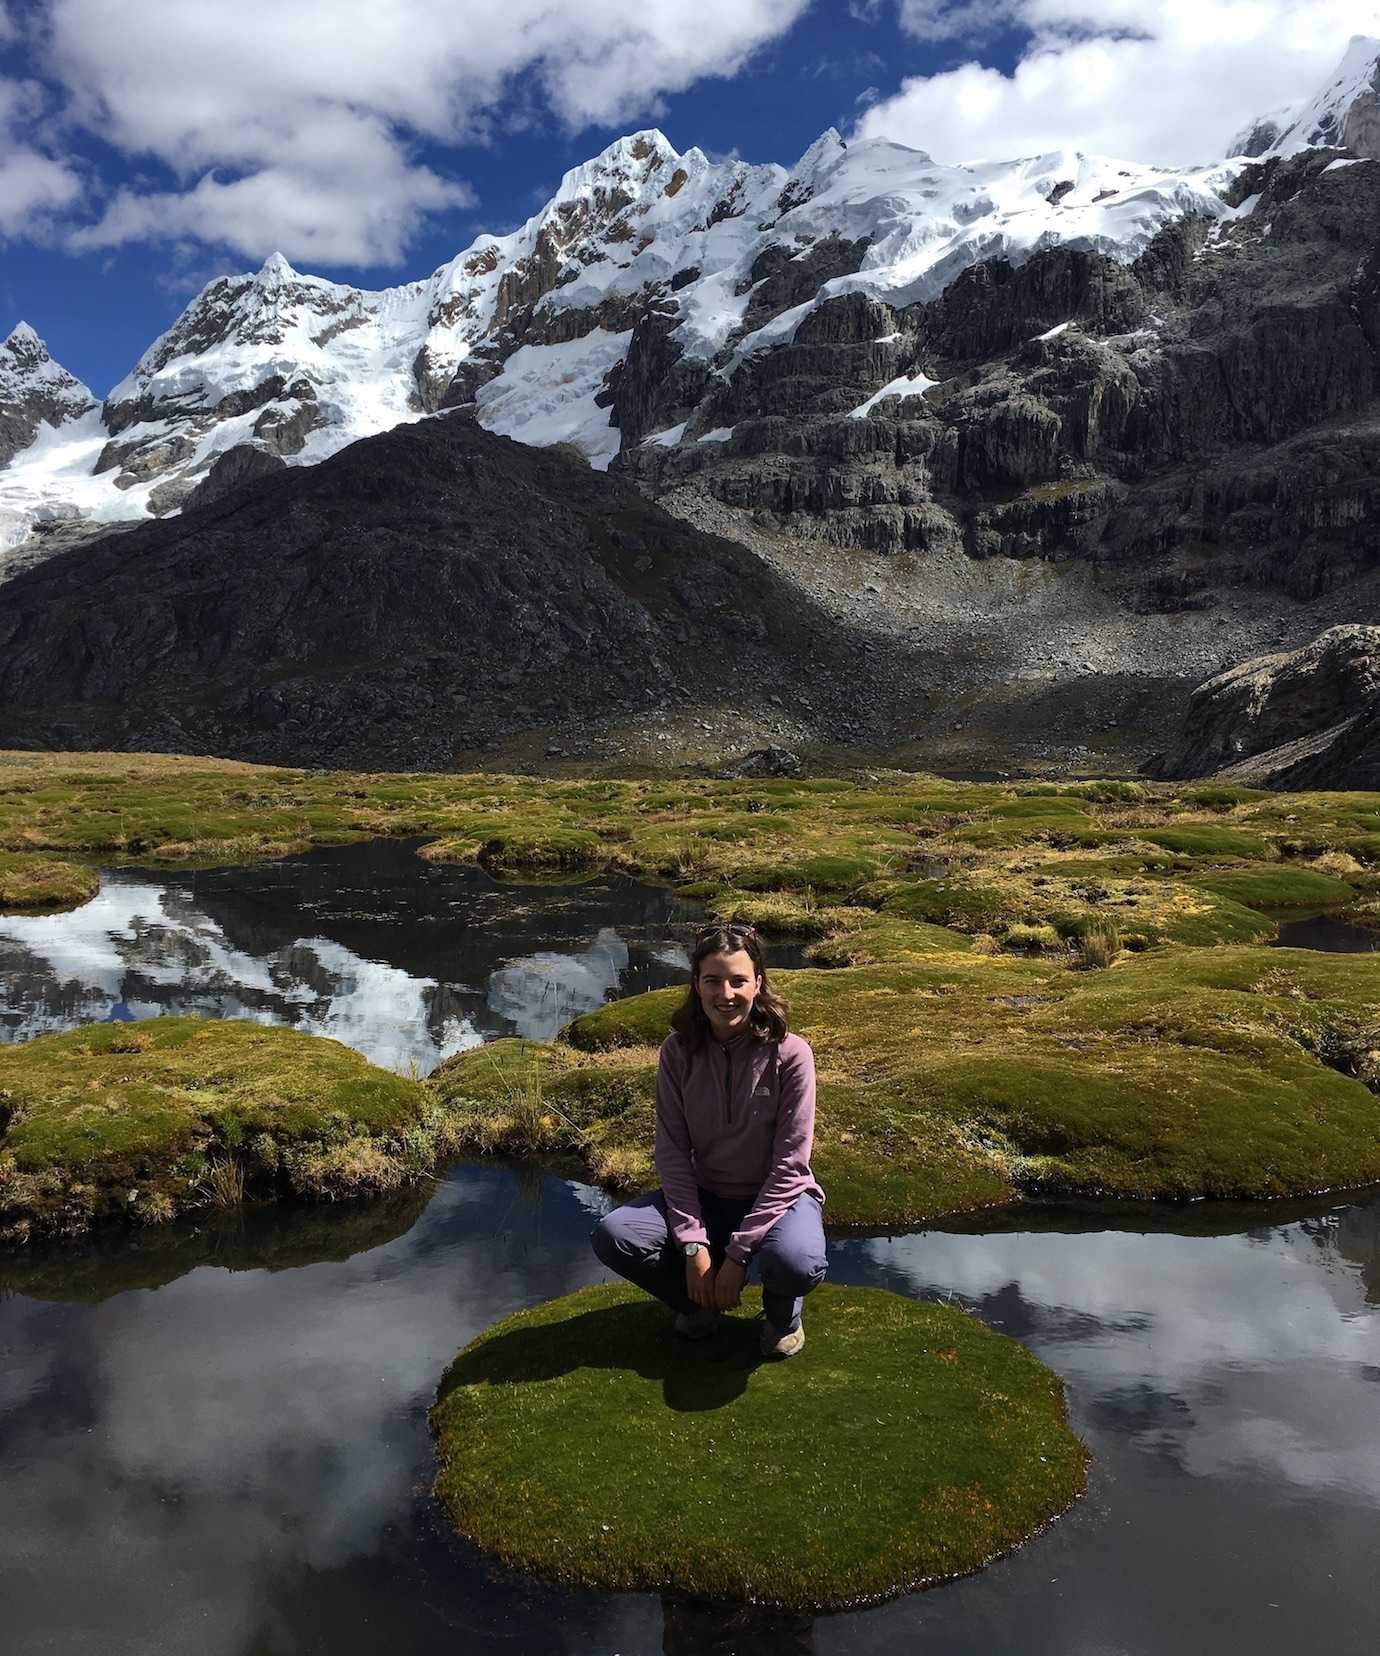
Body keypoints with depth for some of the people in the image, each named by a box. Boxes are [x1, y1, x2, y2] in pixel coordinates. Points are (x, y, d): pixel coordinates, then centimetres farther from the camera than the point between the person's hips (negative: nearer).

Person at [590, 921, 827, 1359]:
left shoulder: (789, 1054, -18)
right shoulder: (678, 1050, -9)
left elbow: (790, 1164, -17)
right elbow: (673, 1152, -7)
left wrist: (737, 1253, -20)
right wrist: (693, 1244, -17)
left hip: (777, 1196, -3)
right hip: (704, 1196, 3)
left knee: (796, 1263, -37)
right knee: (612, 1236, -22)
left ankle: (781, 1309, 3)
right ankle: (701, 1300, 8)